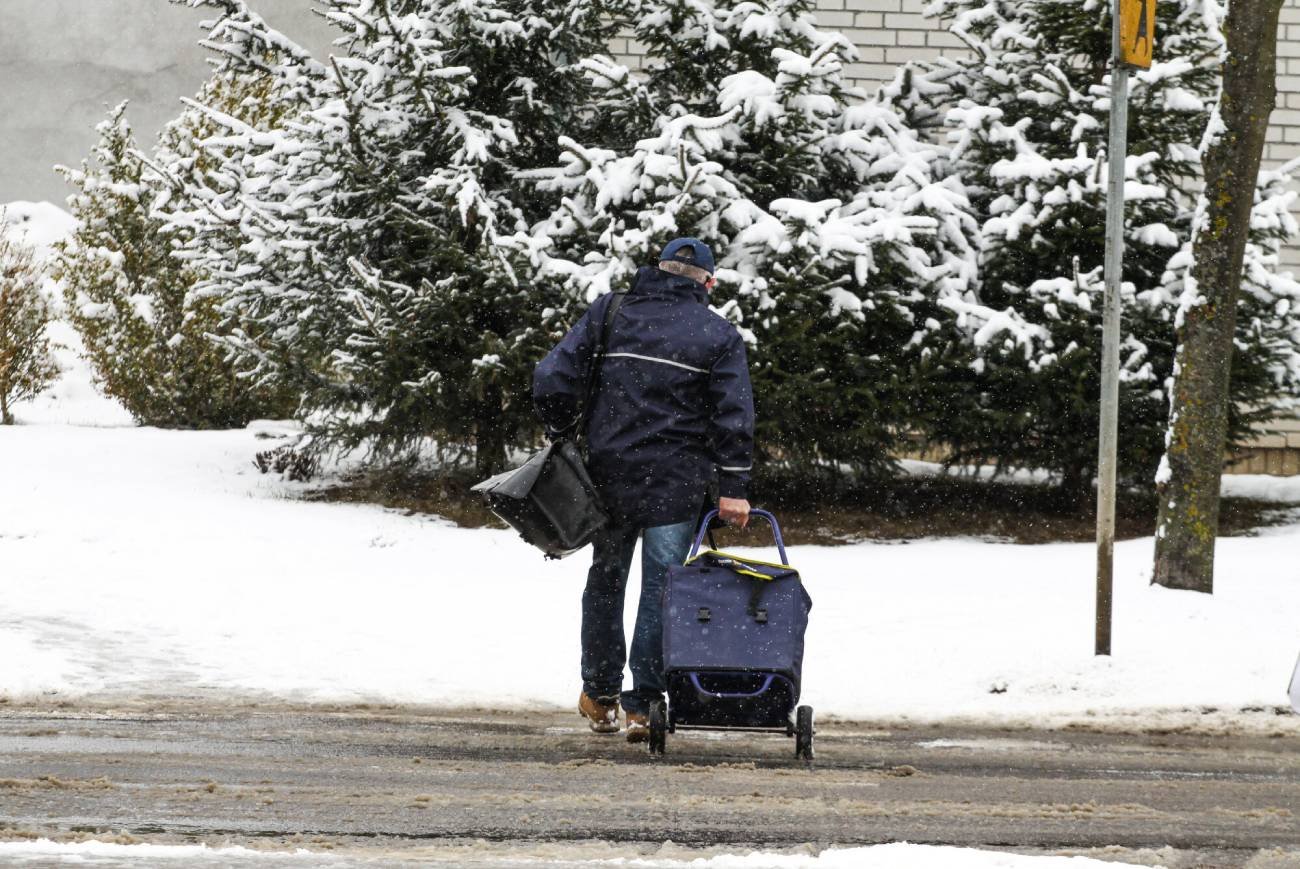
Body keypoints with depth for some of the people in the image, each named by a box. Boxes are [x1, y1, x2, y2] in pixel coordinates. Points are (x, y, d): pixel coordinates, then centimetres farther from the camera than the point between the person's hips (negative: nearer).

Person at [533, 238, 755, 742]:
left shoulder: (608, 314, 5)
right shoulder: (718, 335, 2)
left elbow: (552, 380, -1)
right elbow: (734, 417, -4)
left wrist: (565, 437, 11)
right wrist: (732, 488, -3)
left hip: (608, 474, 2)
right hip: (676, 480, -2)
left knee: (605, 582, 17)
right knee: (661, 591, 2)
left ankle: (599, 697, 24)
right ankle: (643, 705, -2)